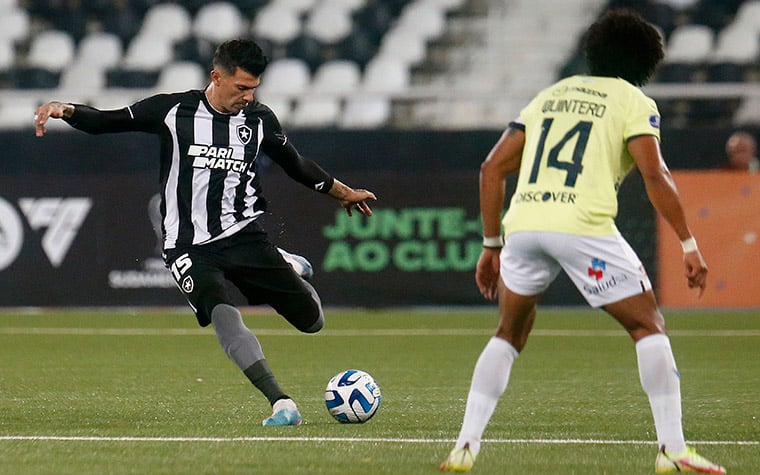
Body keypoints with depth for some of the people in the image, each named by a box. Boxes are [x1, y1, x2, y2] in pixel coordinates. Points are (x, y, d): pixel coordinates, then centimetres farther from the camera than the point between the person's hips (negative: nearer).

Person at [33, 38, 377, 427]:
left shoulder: (259, 120, 4)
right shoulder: (173, 110, -4)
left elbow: (295, 165, 21)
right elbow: (105, 122, 3)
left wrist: (343, 192, 31)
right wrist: (65, 110, -16)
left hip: (244, 235, 3)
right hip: (189, 246, -3)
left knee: (312, 321, 1)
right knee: (223, 315, -30)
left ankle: (285, 266, 35)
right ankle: (281, 404, -32)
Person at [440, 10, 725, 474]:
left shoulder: (550, 95, 25)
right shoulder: (634, 102, 10)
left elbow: (493, 168, 20)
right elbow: (654, 175, -5)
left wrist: (492, 245, 25)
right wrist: (689, 245, -2)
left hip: (523, 224, 5)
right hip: (583, 226, -4)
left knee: (510, 334, 23)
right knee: (649, 326, 10)